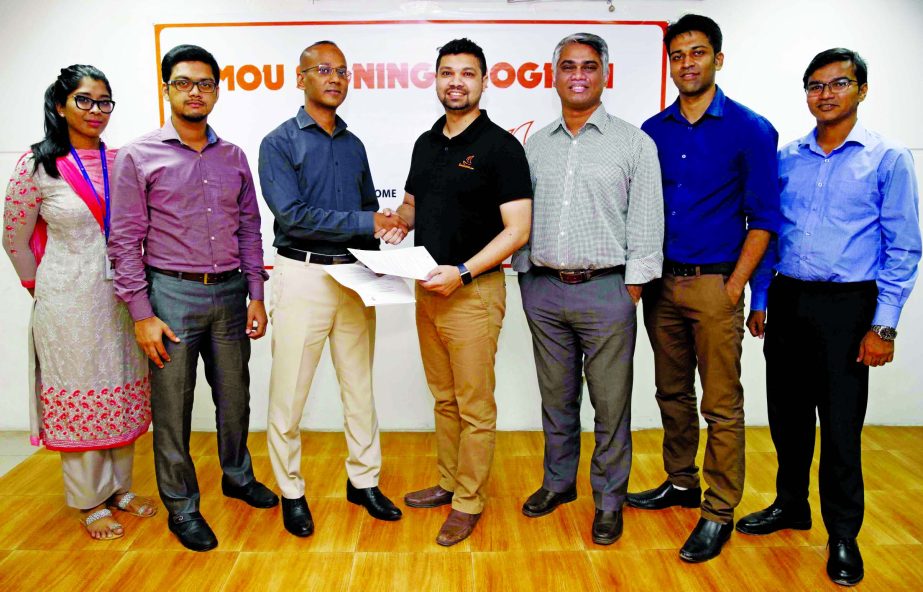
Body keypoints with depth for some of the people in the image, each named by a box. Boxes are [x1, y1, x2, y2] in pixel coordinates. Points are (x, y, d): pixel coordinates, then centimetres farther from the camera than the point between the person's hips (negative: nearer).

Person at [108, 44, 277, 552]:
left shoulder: (234, 157, 8)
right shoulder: (138, 157, -4)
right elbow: (125, 240, -6)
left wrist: (256, 295, 6)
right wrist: (142, 315, -10)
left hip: (229, 292, 4)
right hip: (172, 294, -3)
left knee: (235, 396, 16)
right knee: (172, 407, 6)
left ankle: (237, 476, 38)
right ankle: (181, 506, 23)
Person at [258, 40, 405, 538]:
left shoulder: (354, 146, 13)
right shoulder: (279, 143, -3)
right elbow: (291, 214, -16)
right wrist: (364, 222, -17)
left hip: (355, 277, 5)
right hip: (303, 274, -5)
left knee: (359, 385, 12)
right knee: (290, 391, 2)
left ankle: (364, 481, 27)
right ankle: (291, 492, 19)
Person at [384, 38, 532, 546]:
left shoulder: (500, 146, -10)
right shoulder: (426, 143, 11)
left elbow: (517, 229, -15)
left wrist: (462, 272, -23)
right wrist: (398, 223, 0)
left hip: (473, 291, -7)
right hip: (427, 289, 7)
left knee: (474, 406, 4)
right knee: (443, 398, 18)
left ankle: (469, 502, 18)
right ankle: (448, 482, 34)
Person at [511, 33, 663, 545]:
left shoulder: (634, 142, 1)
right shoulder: (535, 145, 11)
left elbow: (646, 222, -2)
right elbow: (519, 216, 14)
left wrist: (632, 288, -6)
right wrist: (525, 276, 8)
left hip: (605, 289, -3)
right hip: (543, 290, 4)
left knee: (610, 403, 4)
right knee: (556, 396, 15)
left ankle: (609, 498, 20)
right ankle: (558, 481, 32)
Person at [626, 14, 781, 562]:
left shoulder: (750, 130, -4)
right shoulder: (654, 131, 9)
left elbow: (763, 218, -5)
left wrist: (735, 285, -10)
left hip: (715, 285, -4)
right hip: (662, 283, 5)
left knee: (722, 406, 1)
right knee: (673, 393, 15)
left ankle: (720, 511, 14)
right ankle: (681, 483, 31)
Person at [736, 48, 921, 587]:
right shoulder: (786, 159, 8)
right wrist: (759, 301, 9)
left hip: (846, 305, -4)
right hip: (786, 300, 4)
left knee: (841, 424, 2)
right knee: (787, 412, 13)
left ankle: (843, 534, 20)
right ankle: (791, 504, 33)